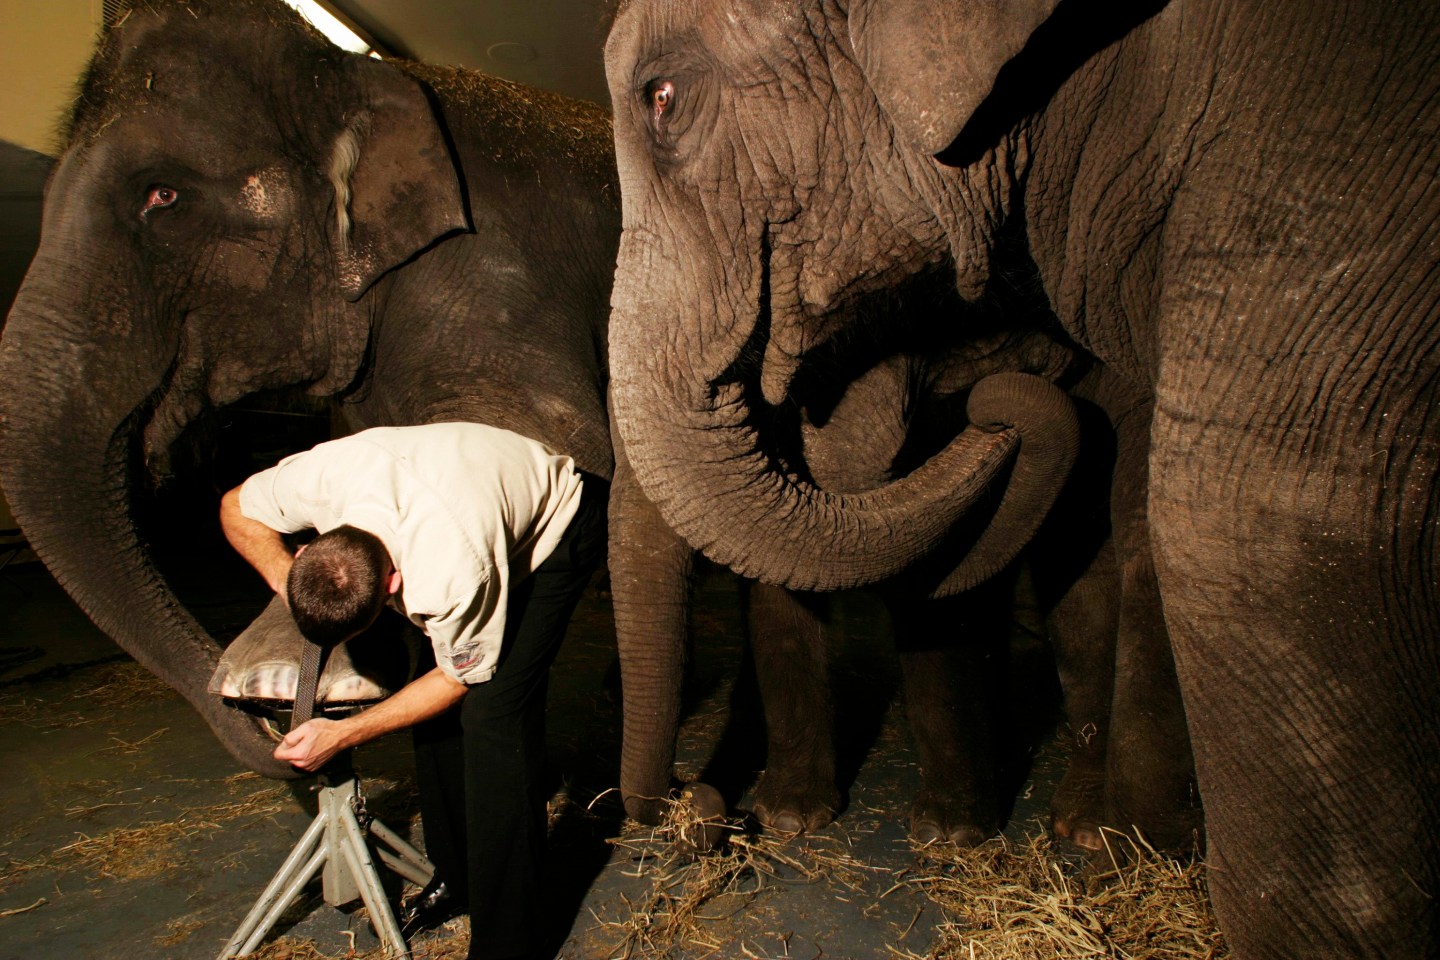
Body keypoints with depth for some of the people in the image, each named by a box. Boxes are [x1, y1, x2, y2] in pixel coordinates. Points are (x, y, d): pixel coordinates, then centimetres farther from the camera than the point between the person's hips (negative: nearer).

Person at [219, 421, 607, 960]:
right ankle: (455, 873, 21)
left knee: (490, 709, -17)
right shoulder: (323, 474, -27)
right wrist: (284, 580, -21)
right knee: (435, 693, 2)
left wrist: (342, 735, -18)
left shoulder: (452, 576, -42)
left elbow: (462, 679, -20)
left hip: (557, 526, -7)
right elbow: (236, 509, -3)